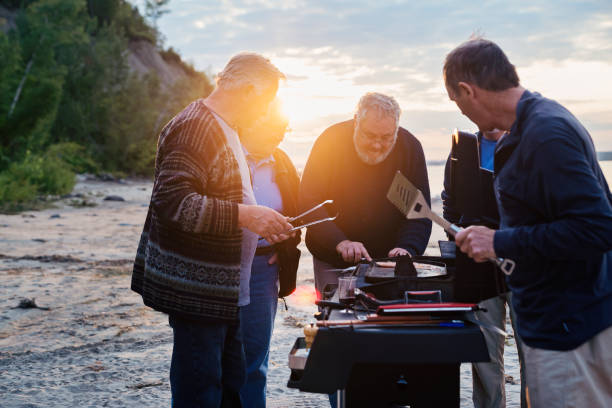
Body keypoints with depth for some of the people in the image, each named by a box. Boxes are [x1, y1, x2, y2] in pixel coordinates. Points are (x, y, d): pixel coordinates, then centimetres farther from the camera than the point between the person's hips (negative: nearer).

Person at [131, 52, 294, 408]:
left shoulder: (222, 129, 18)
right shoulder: (195, 128, -17)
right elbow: (172, 201, -27)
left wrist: (260, 225, 17)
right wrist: (243, 215, -28)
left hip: (221, 292, 11)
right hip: (198, 292, -11)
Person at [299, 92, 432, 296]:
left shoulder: (409, 147, -8)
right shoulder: (331, 141, -13)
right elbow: (309, 204, -14)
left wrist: (407, 248, -24)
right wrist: (339, 242, -28)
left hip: (389, 261, 1)